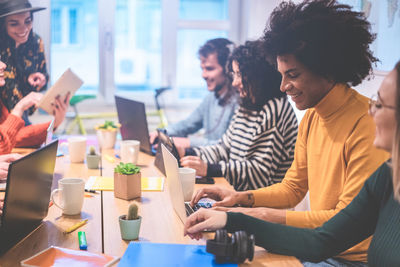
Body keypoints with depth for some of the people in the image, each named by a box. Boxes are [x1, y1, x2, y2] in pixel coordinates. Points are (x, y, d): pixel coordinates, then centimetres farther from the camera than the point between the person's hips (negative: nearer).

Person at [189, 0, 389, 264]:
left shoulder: (366, 125, -22)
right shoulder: (311, 117, 6)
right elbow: (293, 188, 13)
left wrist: (267, 216, -24)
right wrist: (241, 197, -3)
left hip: (354, 258, -7)